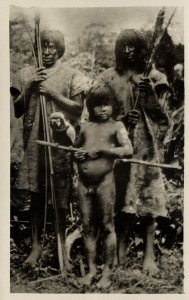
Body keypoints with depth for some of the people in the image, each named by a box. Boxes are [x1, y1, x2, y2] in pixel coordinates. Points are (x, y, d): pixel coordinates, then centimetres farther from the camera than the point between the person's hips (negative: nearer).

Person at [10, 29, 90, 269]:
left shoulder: (71, 76, 4)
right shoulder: (27, 74, 11)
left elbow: (78, 108, -3)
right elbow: (16, 110, 8)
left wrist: (52, 92, -12)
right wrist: (30, 87, -6)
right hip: (34, 142, 2)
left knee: (60, 197, 2)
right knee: (36, 195, 5)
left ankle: (61, 244, 17)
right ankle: (36, 245, 17)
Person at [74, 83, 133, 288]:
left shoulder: (116, 126, 0)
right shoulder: (85, 126, 12)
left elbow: (128, 150, -14)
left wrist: (101, 149, -17)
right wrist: (76, 155, -1)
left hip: (104, 181, -4)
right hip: (84, 182, 4)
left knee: (107, 226, 4)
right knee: (88, 227, 10)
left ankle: (107, 272, 14)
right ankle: (91, 269, 22)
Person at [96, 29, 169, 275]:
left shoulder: (151, 79, 10)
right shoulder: (108, 78, 4)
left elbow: (163, 119, 5)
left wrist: (152, 95, -12)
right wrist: (122, 118, -15)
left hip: (146, 148, 2)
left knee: (147, 201, -2)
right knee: (121, 202, -1)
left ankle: (149, 255, 5)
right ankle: (121, 252, 12)